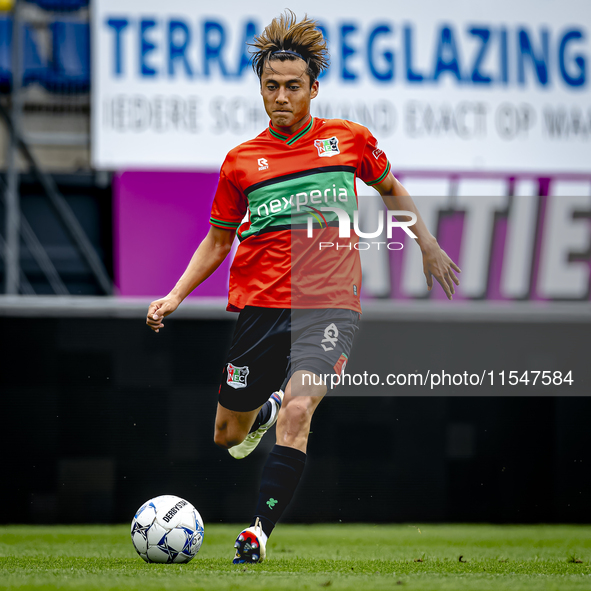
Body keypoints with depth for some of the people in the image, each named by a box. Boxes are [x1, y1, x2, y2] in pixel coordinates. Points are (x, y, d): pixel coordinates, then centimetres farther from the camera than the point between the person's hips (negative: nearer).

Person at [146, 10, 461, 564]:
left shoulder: (348, 139, 4)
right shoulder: (241, 161, 5)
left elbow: (390, 189, 22)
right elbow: (217, 241, 13)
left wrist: (428, 245, 19)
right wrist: (175, 296, 2)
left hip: (329, 306, -2)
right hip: (260, 305, 2)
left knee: (297, 411, -26)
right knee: (228, 437, 7)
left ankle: (259, 531, -23)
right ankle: (263, 409, 43)